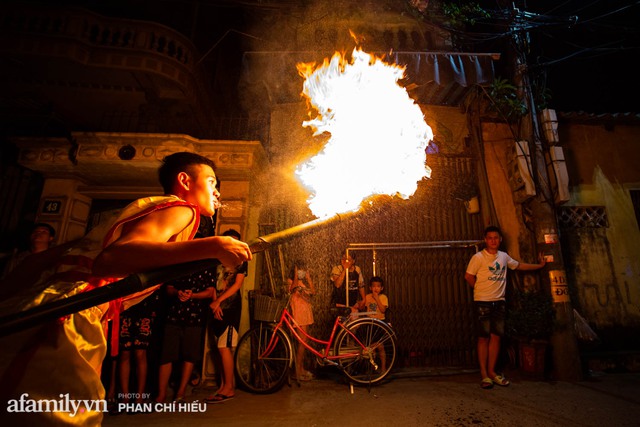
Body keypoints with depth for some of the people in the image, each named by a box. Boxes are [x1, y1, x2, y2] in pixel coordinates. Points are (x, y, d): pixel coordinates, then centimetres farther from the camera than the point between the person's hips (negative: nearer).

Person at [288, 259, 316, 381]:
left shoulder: (307, 281, 18)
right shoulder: (292, 279, 1)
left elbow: (313, 291, 4)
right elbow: (292, 289, -19)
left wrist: (308, 278, -1)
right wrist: (296, 276, -17)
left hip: (307, 309, 6)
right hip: (298, 309, -6)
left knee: (304, 340, 11)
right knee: (302, 340, -10)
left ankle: (302, 369, 21)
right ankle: (298, 372, -3)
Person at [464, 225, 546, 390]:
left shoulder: (504, 256, 9)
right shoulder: (478, 257, -10)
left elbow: (519, 265, 26)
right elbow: (468, 276, -9)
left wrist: (540, 265, 29)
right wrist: (481, 290, 2)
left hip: (499, 302, 5)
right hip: (483, 302, -5)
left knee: (496, 337, 7)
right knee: (484, 337, -1)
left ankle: (491, 371, 19)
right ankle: (484, 374, 7)